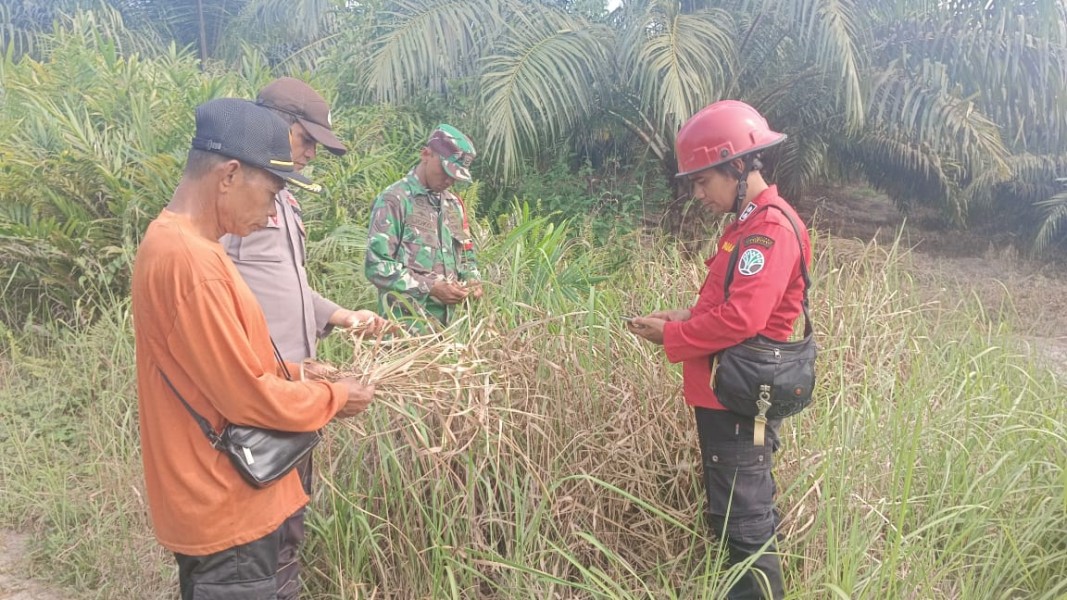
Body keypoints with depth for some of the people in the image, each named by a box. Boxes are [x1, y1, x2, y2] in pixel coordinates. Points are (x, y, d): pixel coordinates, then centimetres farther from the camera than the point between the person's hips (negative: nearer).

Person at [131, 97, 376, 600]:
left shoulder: (173, 240, 8)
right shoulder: (190, 260, -25)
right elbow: (247, 397, -22)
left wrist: (294, 372, 5)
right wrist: (333, 398, -8)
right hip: (227, 508, -10)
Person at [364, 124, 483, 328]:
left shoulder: (454, 204, 14)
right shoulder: (394, 200, -8)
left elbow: (465, 254, 22)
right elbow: (377, 266, -15)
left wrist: (472, 278, 1)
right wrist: (430, 288, -19)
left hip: (444, 321, 6)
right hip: (406, 323, -6)